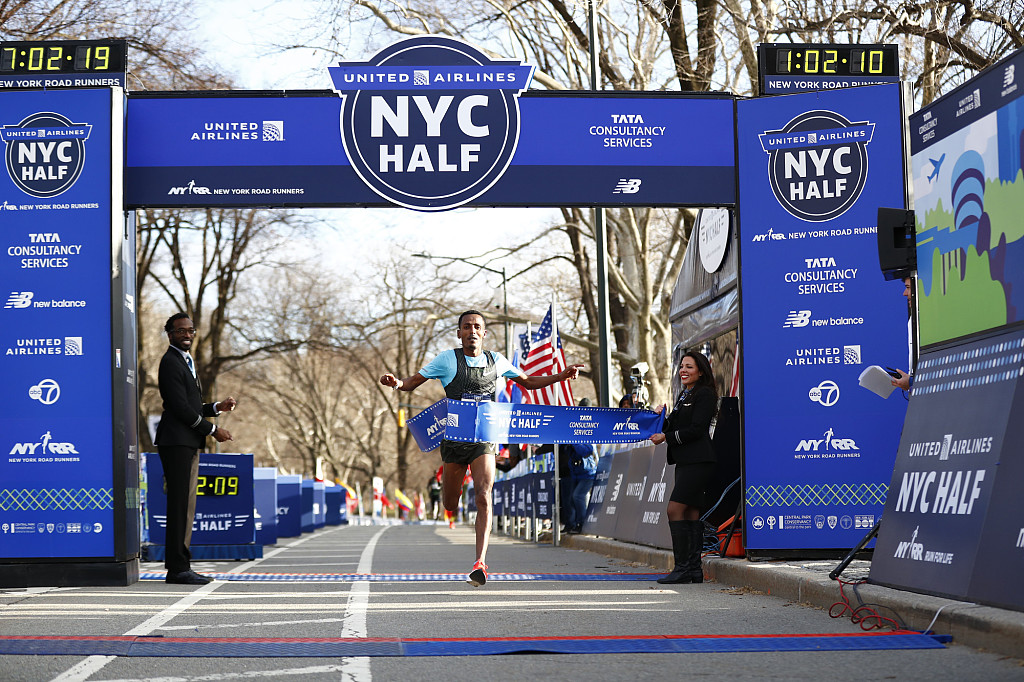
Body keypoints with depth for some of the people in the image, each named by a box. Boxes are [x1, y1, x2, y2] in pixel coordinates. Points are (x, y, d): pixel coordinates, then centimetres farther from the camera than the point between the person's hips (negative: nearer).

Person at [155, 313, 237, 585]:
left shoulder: (186, 362, 23)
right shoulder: (171, 363, -9)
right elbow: (180, 407, -17)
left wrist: (217, 407, 12)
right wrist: (212, 429, -10)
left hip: (189, 443, 10)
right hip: (176, 442, -10)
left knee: (186, 506, 9)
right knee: (179, 505, -12)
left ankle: (181, 566, 11)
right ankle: (177, 567, -12)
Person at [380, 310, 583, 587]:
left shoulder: (496, 361, 6)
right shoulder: (448, 359, -3)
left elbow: (529, 382, 20)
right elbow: (412, 382, -2)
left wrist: (561, 376, 8)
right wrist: (397, 383, -25)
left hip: (484, 439, 1)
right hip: (454, 437, -1)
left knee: (483, 497, -18)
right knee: (450, 506, 8)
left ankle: (480, 562, -22)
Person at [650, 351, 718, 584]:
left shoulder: (704, 394, -8)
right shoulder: (684, 395, 21)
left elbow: (695, 429, -16)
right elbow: (674, 427, 20)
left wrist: (666, 438, -12)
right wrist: (663, 417, 2)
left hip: (698, 460, -10)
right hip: (685, 461, 10)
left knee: (675, 509, -15)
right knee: (691, 513, 7)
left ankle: (682, 568, -15)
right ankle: (694, 569, 8)